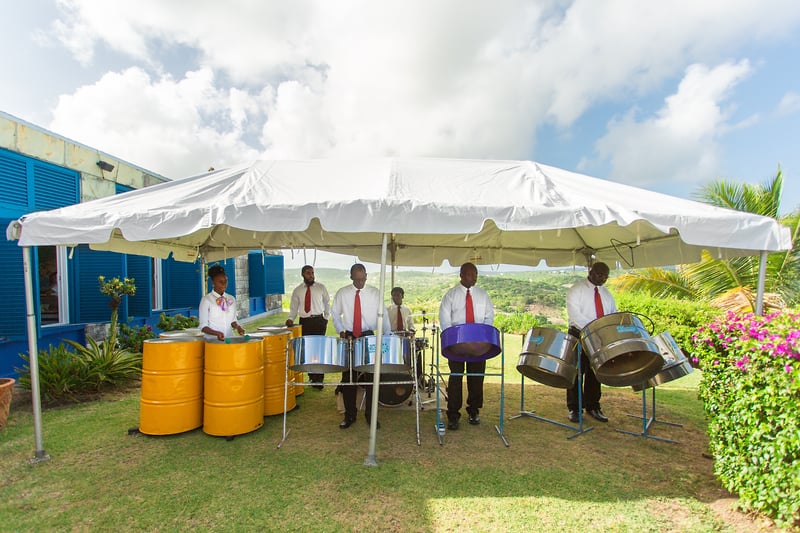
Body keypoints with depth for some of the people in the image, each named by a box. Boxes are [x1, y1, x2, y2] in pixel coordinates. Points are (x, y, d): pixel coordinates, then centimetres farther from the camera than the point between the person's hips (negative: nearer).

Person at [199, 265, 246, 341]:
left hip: (229, 339, 3)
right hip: (212, 340, -3)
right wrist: (216, 333, -20)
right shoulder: (206, 300, -3)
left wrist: (237, 326, -4)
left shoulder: (231, 299, 10)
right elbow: (203, 326, -4)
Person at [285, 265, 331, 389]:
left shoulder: (321, 287, 3)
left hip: (318, 321, -2)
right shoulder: (297, 290, 6)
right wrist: (291, 318, -8)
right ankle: (311, 376, 21)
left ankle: (318, 379, 0)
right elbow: (294, 307, 8)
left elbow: (327, 304, 10)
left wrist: (326, 318, 4)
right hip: (304, 322, 2)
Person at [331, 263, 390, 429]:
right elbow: (335, 314, 8)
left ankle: (371, 414, 20)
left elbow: (383, 316, -3)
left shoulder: (375, 293, -2)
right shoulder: (342, 293, 0)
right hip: (348, 337, 1)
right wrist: (341, 331, -6)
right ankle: (349, 415, 22)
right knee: (347, 377, 6)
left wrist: (388, 336, -13)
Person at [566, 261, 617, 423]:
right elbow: (574, 314, -17)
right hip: (579, 335, -5)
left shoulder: (606, 293, 15)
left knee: (595, 374, 10)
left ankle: (593, 407, 22)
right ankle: (574, 409, 9)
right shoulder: (576, 290, -5)